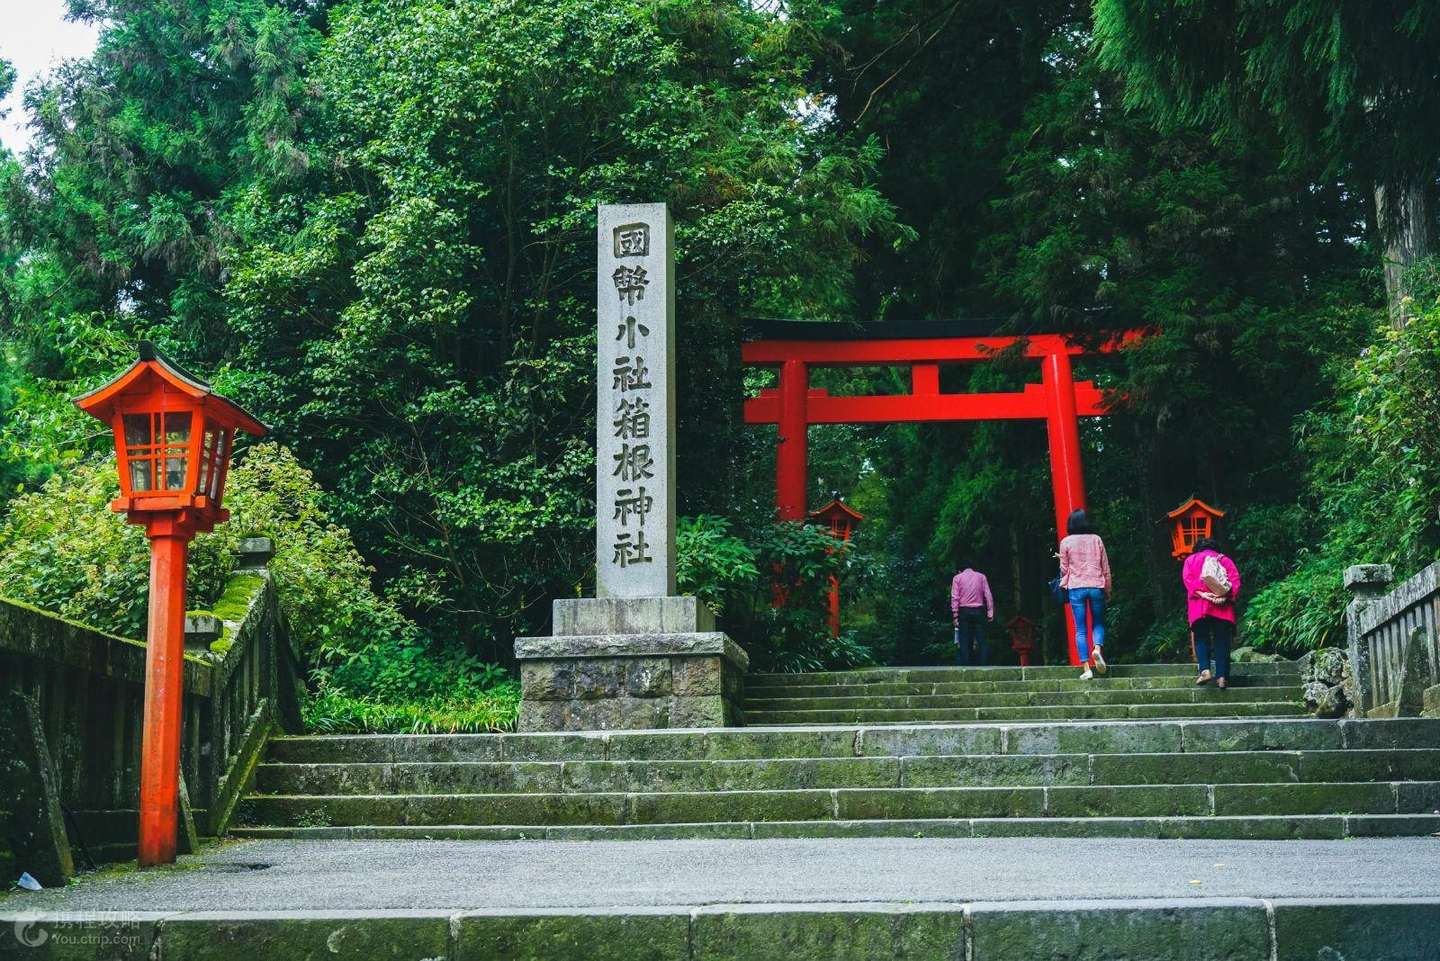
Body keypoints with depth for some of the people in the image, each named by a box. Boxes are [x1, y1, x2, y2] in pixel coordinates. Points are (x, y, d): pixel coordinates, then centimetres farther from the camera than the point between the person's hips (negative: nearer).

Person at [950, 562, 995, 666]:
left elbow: (954, 597, -2)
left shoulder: (957, 577, 7)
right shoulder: (981, 576, 10)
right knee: (980, 640, 1)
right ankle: (981, 664, -5)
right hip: (979, 611, 1)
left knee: (964, 641, 0)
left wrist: (955, 615, -3)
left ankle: (964, 665, -6)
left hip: (964, 611, -1)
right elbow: (988, 595, 2)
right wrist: (990, 613, 1)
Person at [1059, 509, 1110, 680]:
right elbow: (1105, 568, 8)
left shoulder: (1066, 542, 2)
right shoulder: (1096, 539, 6)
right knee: (1098, 623, 15)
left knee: (1080, 630, 1)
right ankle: (1097, 648, -15)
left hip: (1076, 588, -1)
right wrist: (1108, 590, 17)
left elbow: (1064, 569, 4)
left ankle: (1087, 668, -7)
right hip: (1096, 587, 1)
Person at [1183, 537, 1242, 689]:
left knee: (1201, 638, 5)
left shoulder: (1191, 559, 17)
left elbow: (1187, 579, -1)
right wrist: (1225, 596, -9)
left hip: (1199, 606, -1)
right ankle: (1222, 676, -6)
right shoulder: (1225, 560, 20)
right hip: (1223, 607, 1)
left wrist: (1201, 594, -13)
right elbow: (1235, 580, 2)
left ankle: (1205, 670, -15)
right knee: (1222, 641, 2)